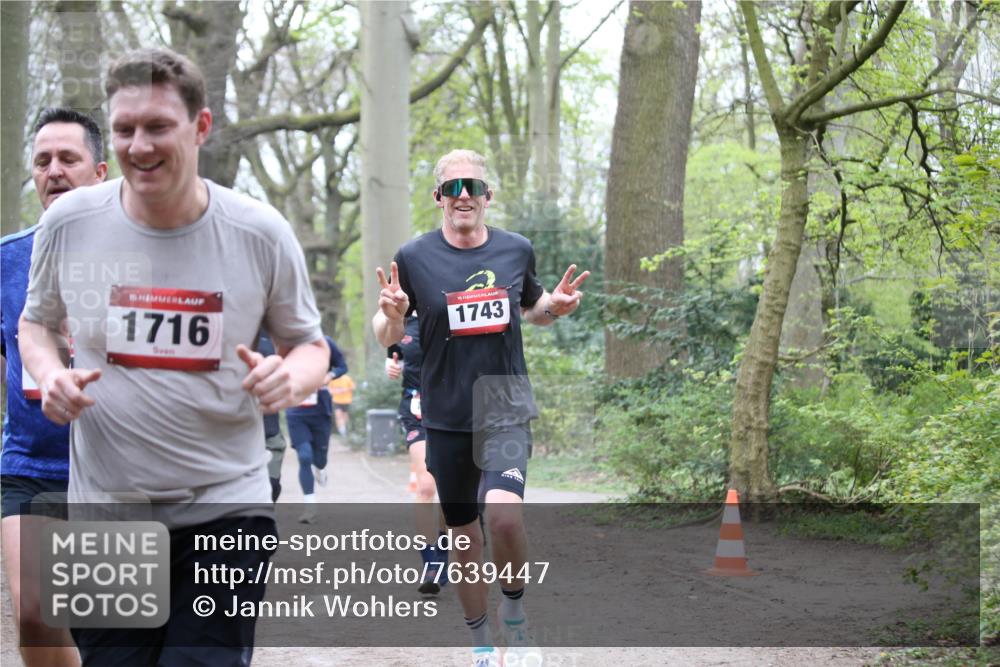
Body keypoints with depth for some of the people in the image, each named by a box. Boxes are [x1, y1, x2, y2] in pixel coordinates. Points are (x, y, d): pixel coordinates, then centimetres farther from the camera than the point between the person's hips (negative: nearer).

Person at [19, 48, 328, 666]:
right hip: (105, 507, 2)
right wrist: (50, 374, -6)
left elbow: (309, 343, 8)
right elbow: (37, 321, 16)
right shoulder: (68, 222, -2)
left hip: (226, 507, -2)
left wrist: (292, 377, -16)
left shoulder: (261, 233, -5)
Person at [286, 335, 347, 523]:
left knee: (319, 458, 10)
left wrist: (330, 376, -16)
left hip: (320, 411, 1)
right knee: (304, 457, -9)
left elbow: (342, 366, 3)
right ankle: (309, 507, 0)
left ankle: (320, 470, 49)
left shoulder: (325, 343, -6)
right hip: (296, 413, -1)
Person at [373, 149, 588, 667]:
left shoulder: (517, 250, 2)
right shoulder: (414, 258, -4)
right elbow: (385, 337, 3)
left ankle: (515, 612, 2)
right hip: (447, 420, 1)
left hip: (506, 410, 0)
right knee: (464, 535, 9)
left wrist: (555, 306, -2)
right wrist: (392, 316, -20)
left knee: (504, 515, -24)